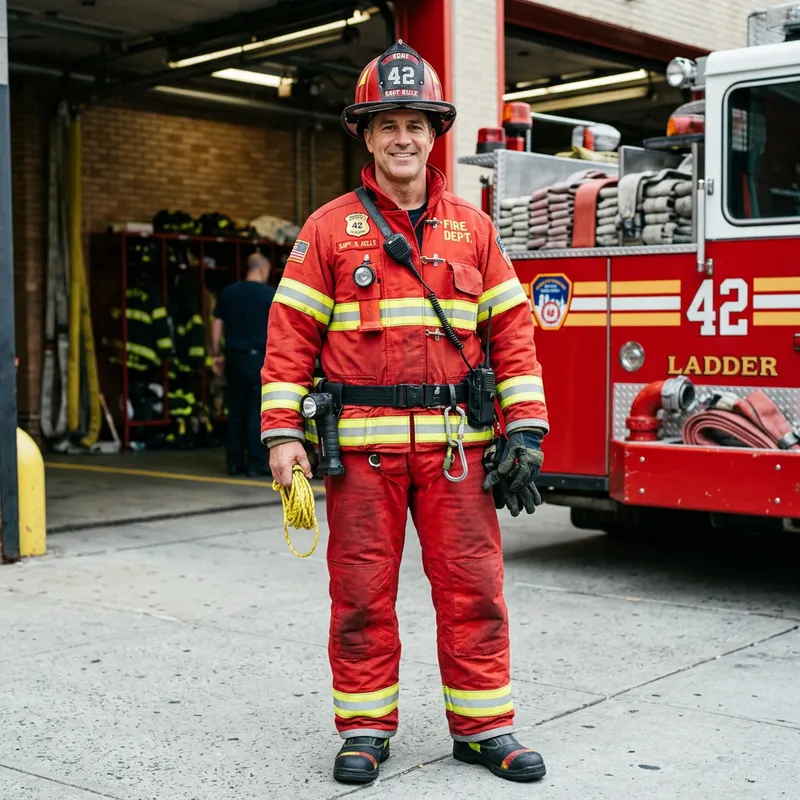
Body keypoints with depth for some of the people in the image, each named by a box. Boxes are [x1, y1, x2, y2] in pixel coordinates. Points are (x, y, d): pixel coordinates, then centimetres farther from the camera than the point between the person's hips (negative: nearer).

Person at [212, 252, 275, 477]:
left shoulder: (228, 292, 8)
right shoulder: (269, 294, -5)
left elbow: (217, 325, 8)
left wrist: (216, 354, 14)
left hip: (234, 357, 4)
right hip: (258, 357, -4)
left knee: (235, 410, 10)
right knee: (257, 411, -1)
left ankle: (234, 462, 12)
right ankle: (256, 464, 0)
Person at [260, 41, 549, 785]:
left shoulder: (472, 228, 10)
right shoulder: (329, 229, 5)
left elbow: (511, 330, 8)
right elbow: (291, 334, 1)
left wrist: (525, 429, 0)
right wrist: (282, 434, -7)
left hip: (456, 444, 2)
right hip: (362, 444, -1)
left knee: (473, 589, 5)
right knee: (362, 593, 5)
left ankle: (483, 726, 19)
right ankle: (365, 729, 20)